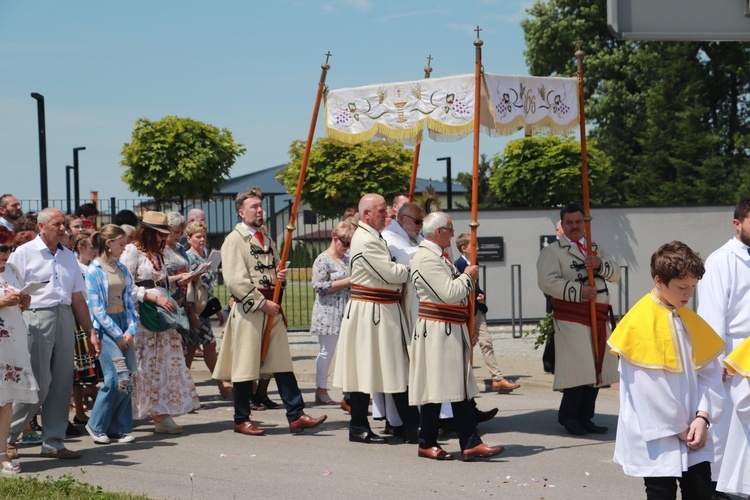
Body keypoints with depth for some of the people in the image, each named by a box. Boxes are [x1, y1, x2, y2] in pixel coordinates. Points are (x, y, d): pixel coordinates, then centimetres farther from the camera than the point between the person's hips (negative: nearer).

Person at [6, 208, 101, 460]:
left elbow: (78, 297, 18)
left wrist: (90, 330, 15)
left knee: (61, 383, 4)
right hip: (36, 319, -6)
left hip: (65, 319, 6)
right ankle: (8, 435, 7)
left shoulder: (68, 256, 17)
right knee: (38, 384, -9)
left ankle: (53, 443, 11)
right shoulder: (23, 254, 0)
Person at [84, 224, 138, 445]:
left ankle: (119, 429, 9)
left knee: (126, 379, 0)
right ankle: (96, 425, 2)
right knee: (119, 378, -14)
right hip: (105, 328, -6)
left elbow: (129, 301, 13)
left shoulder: (122, 269, 13)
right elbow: (96, 308, -9)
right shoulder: (94, 270, -6)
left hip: (123, 327, 6)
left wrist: (131, 330, -1)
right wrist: (117, 335, -9)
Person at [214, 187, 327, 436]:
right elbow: (235, 280, -15)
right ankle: (241, 420, 9)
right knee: (246, 366, -1)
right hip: (248, 309, -7)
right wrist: (262, 302, -16)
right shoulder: (234, 240, -7)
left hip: (271, 308, 7)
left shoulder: (266, 238, 17)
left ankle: (296, 416, 3)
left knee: (282, 363, 4)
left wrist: (279, 276, 4)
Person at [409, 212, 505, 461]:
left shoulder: (439, 256, 17)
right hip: (436, 331, -10)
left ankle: (470, 443, 7)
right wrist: (468, 276, -7)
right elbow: (450, 293, -22)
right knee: (435, 388, -2)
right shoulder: (426, 258, -16)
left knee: (462, 388, 7)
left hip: (453, 329, 10)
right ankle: (427, 443, 9)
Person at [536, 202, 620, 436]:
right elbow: (547, 282, -13)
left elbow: (615, 273, 11)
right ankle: (568, 416, 3)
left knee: (596, 370, 6)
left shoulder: (595, 249, 20)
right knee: (579, 370, -12)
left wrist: (600, 265, -11)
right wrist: (579, 291, -19)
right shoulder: (552, 251, 1)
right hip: (572, 319, -6)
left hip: (599, 318, 6)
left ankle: (584, 417, 15)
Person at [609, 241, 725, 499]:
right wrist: (676, 428, -11)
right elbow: (648, 386, -16)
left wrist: (702, 417, -7)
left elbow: (709, 372, 7)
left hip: (692, 435, 6)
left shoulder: (690, 321, 8)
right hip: (657, 439, -6)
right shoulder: (641, 323, -14)